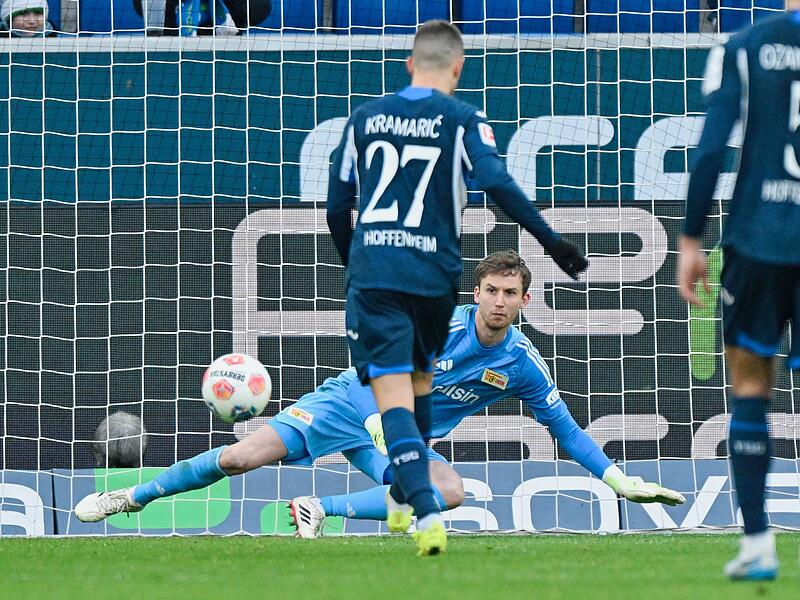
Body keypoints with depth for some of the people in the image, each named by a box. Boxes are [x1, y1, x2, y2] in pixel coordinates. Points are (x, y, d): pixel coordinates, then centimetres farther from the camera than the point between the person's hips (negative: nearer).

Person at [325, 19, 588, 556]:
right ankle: (404, 498, 37)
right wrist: (553, 243, -12)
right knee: (419, 380, 25)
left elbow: (337, 208, 12)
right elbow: (499, 184, -14)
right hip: (434, 277, 0)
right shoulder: (463, 120, 0)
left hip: (371, 274, 0)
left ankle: (427, 512, -27)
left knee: (393, 394, -8)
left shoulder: (365, 118, 9)